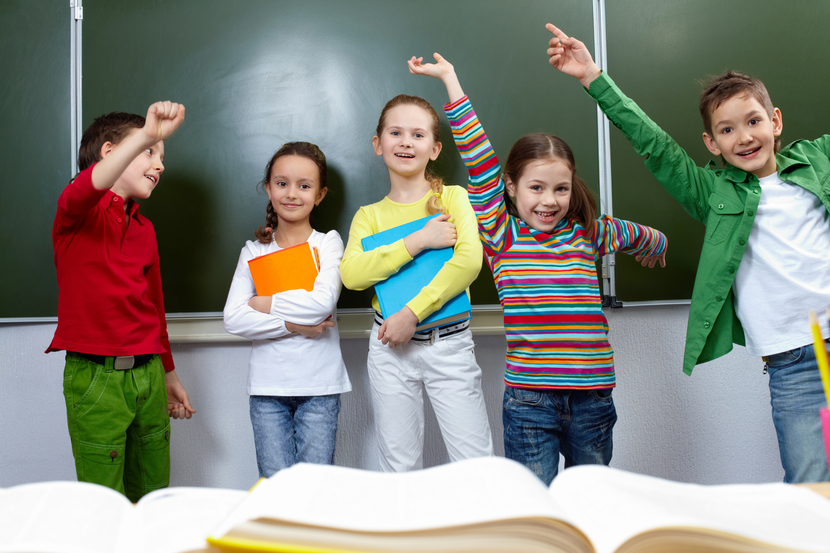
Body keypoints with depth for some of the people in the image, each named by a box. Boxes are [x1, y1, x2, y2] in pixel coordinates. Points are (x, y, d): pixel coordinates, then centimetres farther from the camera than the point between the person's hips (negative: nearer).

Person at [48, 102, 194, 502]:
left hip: (147, 374, 6)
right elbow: (88, 188, -33)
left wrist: (168, 374, 26)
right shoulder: (80, 211, -6)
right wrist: (146, 136, -46)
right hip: (95, 377, -6)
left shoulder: (144, 228, 14)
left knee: (153, 495, 14)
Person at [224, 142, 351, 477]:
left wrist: (263, 303, -7)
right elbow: (233, 319, -4)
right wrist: (294, 324, -13)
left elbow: (322, 302, -16)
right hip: (267, 386, 2)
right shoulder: (254, 250, 8)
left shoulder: (327, 243, 2)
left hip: (319, 386, -2)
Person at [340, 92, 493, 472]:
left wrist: (412, 313, -18)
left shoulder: (452, 198, 2)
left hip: (449, 344, -2)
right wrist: (418, 241, -15)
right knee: (400, 468, 9)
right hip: (390, 346, 2)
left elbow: (469, 261, -13)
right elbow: (351, 274, -10)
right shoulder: (369, 216, 8)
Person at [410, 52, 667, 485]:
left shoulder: (588, 234, 6)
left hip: (592, 396, 3)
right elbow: (478, 160, -6)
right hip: (528, 399, -3)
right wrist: (451, 80, -5)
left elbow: (644, 237, 26)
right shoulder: (501, 234, -2)